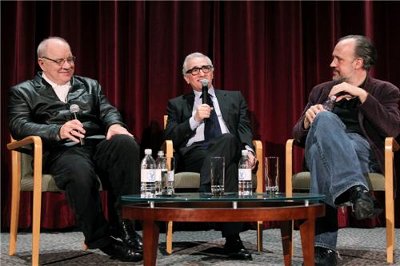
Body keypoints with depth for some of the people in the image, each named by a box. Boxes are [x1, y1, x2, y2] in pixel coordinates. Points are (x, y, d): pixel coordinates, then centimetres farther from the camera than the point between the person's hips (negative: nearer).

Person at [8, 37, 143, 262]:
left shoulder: (90, 85, 29)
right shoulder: (24, 92, 16)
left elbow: (108, 110, 16)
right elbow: (19, 126, 0)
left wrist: (115, 124, -11)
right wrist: (58, 131, -19)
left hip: (98, 144, 4)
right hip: (61, 151, -3)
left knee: (126, 144, -31)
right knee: (80, 173, -39)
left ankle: (122, 224, -25)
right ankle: (101, 238, -19)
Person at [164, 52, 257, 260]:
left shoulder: (234, 98, 27)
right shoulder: (177, 104, 23)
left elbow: (244, 129, 11)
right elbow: (170, 138, 8)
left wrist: (248, 149, -12)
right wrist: (195, 120, -5)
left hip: (231, 150, 2)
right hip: (194, 154, -1)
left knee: (227, 139, -38)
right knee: (226, 165, -37)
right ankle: (232, 238, -43)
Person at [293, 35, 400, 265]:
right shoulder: (321, 91, 25)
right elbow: (299, 135, 20)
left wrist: (362, 94, -10)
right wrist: (308, 121, -4)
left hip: (363, 153, -3)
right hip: (321, 147, 3)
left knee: (323, 153, -35)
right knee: (325, 119, -31)